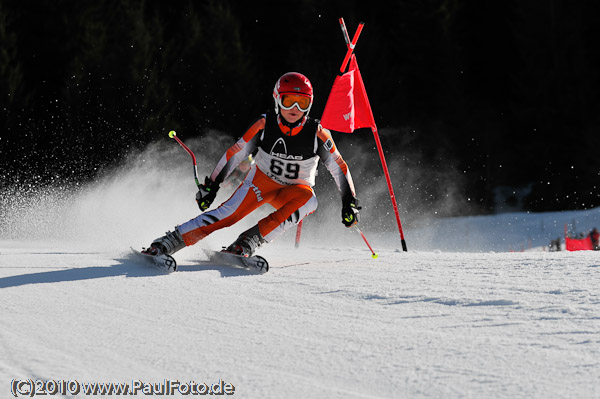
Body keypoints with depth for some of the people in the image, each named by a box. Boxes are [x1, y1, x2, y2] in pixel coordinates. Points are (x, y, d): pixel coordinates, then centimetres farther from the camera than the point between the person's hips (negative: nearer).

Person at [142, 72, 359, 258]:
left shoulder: (317, 133, -19)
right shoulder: (265, 124, -18)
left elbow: (340, 168, -8)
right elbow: (235, 153, -9)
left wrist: (349, 203, -11)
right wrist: (210, 185, -7)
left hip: (294, 190, 0)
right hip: (261, 180, 0)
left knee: (308, 199, -34)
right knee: (230, 212, -24)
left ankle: (249, 241, -35)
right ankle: (167, 242, -23)